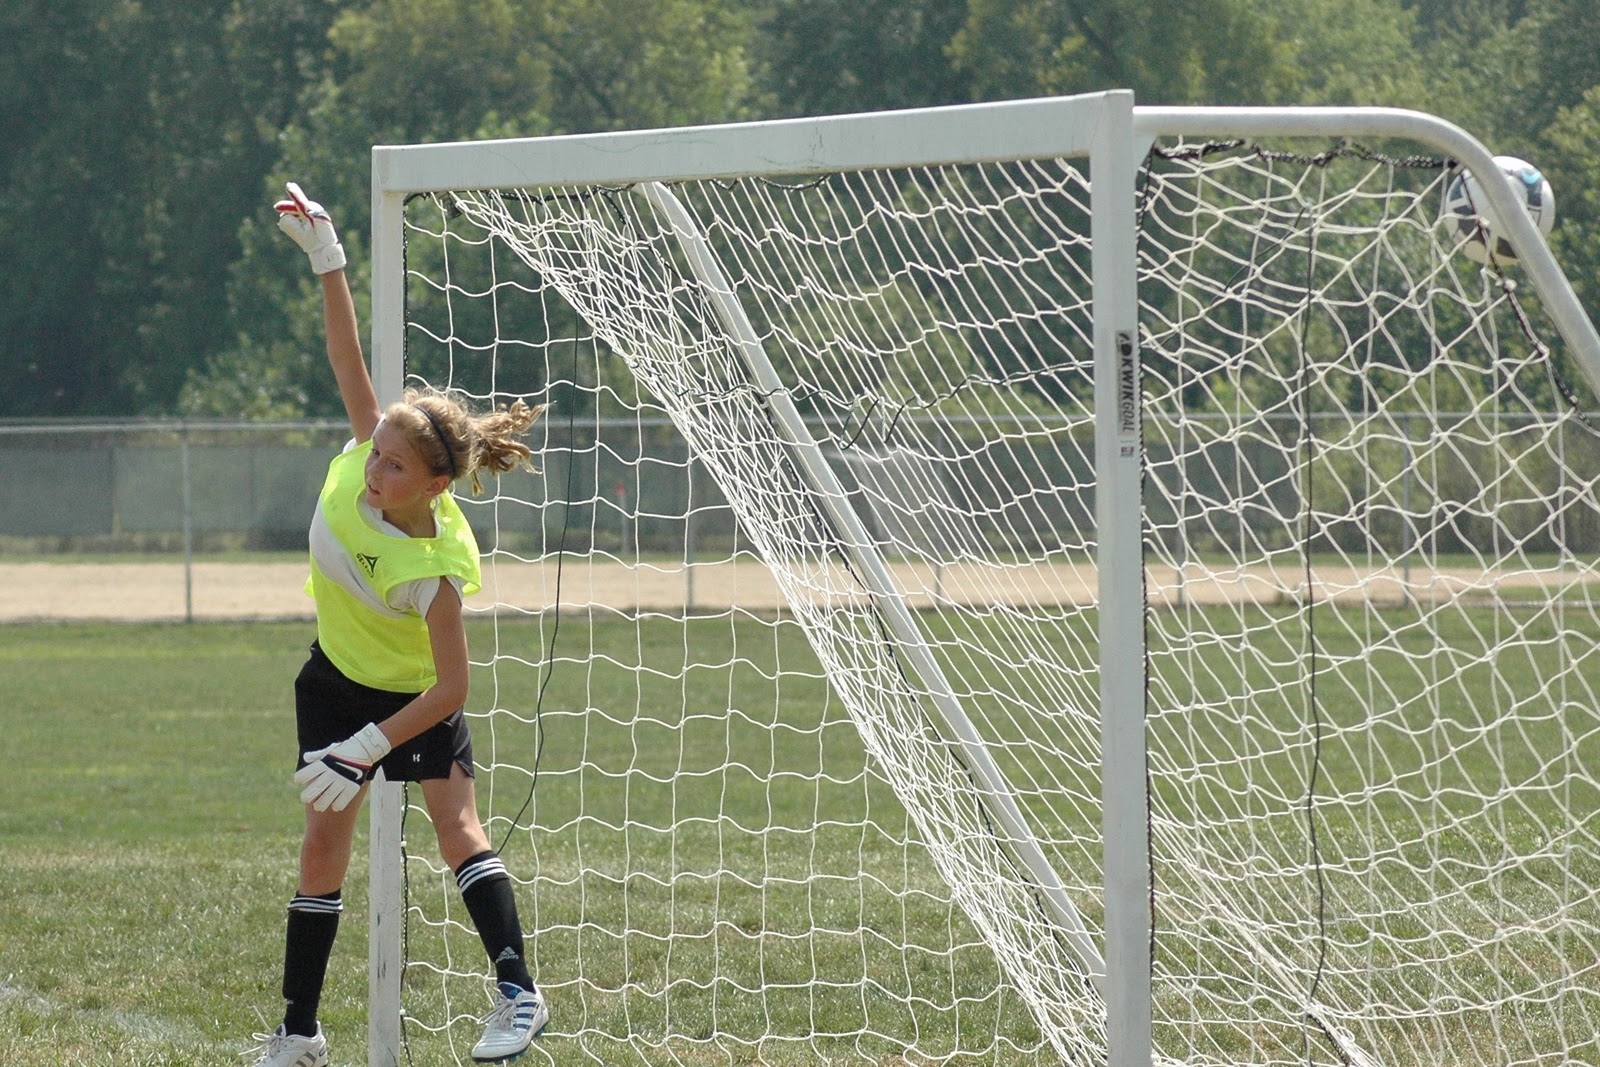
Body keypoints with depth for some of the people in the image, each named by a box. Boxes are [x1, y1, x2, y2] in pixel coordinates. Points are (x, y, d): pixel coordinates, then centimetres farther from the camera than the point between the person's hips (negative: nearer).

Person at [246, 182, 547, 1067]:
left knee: (458, 827, -20)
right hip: (336, 682, 5)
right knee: (324, 844, 5)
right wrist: (326, 258, -25)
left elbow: (450, 688, -32)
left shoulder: (436, 567, -35)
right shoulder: (364, 454, -24)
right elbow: (349, 363, -19)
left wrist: (367, 749, -34)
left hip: (415, 699, -5)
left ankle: (518, 993, -16)